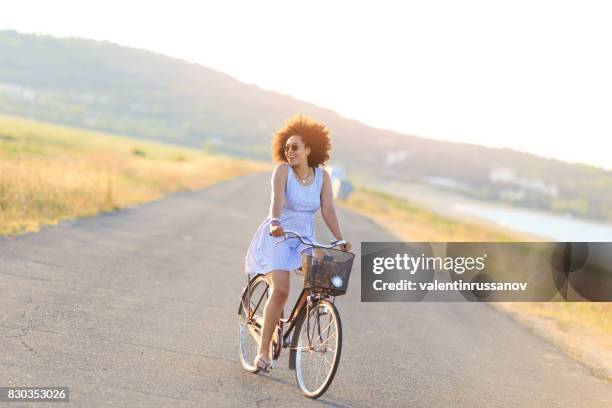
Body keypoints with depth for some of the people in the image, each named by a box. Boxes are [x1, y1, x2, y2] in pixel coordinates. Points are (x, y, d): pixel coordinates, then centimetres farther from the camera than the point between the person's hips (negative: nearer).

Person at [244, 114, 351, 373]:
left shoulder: (322, 176, 1)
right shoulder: (283, 170, -10)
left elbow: (328, 210, -4)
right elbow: (277, 199, -26)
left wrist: (340, 240, -15)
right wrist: (275, 222, -45)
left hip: (304, 239, 4)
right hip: (277, 237, -4)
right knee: (280, 290, -20)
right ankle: (263, 351, -10)